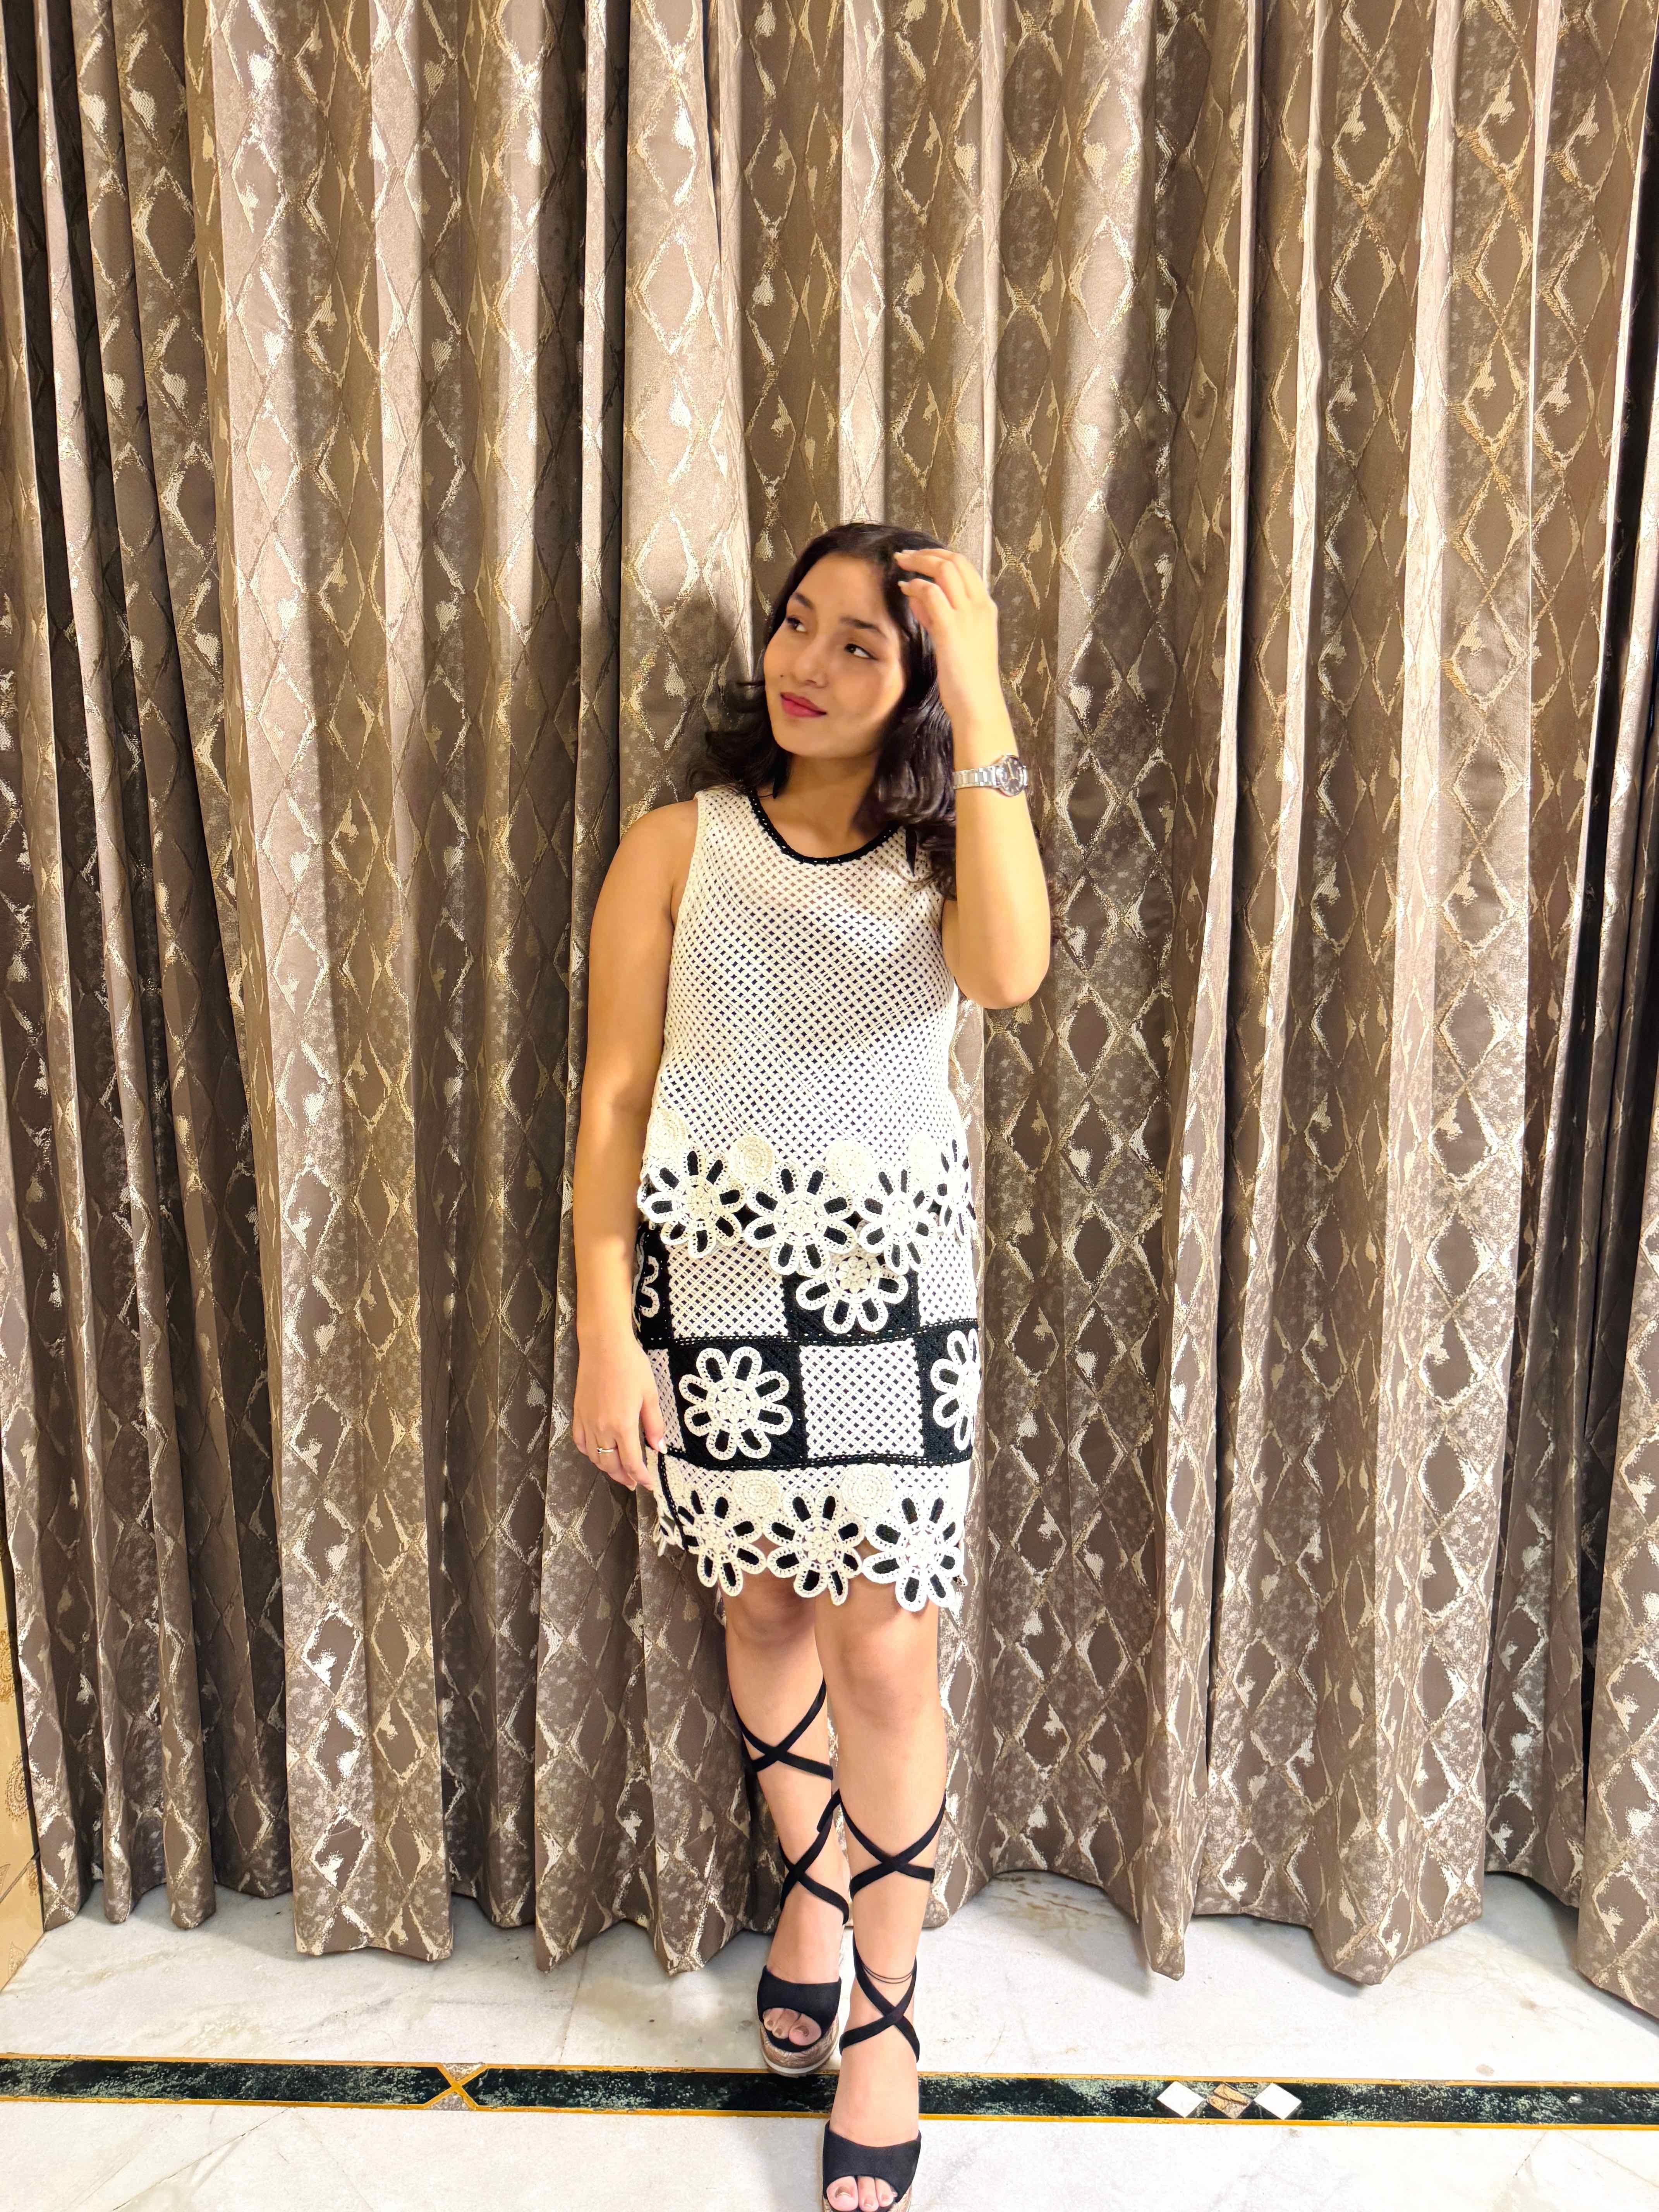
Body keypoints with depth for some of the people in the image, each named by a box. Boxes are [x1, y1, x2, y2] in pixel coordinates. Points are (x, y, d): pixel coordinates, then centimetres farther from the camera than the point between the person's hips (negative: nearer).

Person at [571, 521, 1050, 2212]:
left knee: (885, 1648, 2)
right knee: (765, 1611, 16)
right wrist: (605, 1335, -7)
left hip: (892, 1284, 0)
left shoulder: (939, 855, 2)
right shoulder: (678, 847, 0)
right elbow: (612, 1097, -2)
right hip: (712, 1279, 0)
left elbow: (1010, 972, -23)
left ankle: (884, 2016, 22)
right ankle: (811, 1891, 42)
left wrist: (983, 709, -21)